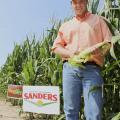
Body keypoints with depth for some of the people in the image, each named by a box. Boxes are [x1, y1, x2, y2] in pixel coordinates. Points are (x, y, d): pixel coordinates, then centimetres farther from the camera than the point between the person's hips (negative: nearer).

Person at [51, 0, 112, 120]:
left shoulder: (98, 20, 17)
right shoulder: (65, 25, 23)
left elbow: (109, 43, 8)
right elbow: (56, 47, 16)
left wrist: (95, 51, -12)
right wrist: (70, 53, -5)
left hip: (92, 68, -2)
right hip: (70, 68, 3)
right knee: (71, 110, 1)